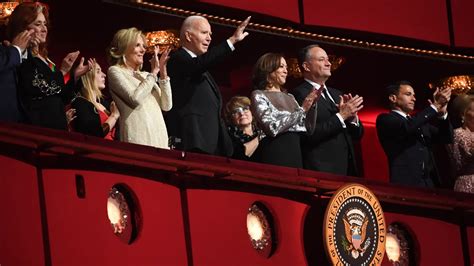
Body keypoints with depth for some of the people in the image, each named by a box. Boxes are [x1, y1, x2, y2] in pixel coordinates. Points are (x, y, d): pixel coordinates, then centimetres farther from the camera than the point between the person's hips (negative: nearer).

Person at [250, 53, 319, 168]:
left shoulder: (289, 97, 17)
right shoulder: (258, 95, -2)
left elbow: (309, 129, 14)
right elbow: (273, 128, -15)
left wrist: (311, 105, -1)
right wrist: (302, 109, -12)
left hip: (296, 153, 6)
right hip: (275, 155, -6)